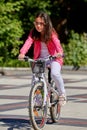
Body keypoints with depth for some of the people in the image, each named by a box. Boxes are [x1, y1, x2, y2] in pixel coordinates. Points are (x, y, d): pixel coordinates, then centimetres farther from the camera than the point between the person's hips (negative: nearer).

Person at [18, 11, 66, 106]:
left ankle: (62, 94, -6)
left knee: (55, 73, -29)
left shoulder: (51, 33, -14)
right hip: (40, 58, 4)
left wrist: (60, 52, -52)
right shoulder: (33, 33, -5)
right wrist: (22, 53, -40)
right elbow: (28, 42, -21)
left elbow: (56, 42, -30)